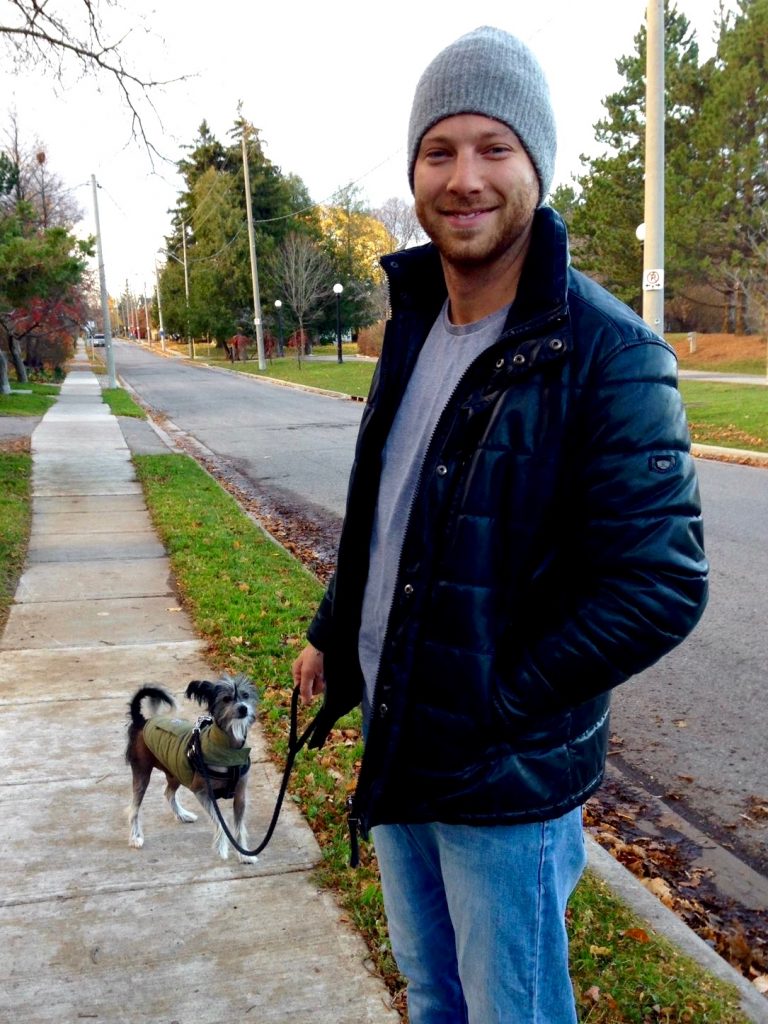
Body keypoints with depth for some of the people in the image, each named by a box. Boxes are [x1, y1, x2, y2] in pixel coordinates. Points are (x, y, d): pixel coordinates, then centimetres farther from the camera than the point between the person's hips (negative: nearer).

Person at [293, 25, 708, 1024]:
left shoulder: (608, 355, -20)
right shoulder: (414, 324, 4)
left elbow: (660, 585, -23)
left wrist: (499, 707, -19)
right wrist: (332, 632, 13)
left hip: (507, 783, -6)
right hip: (395, 748, 7)